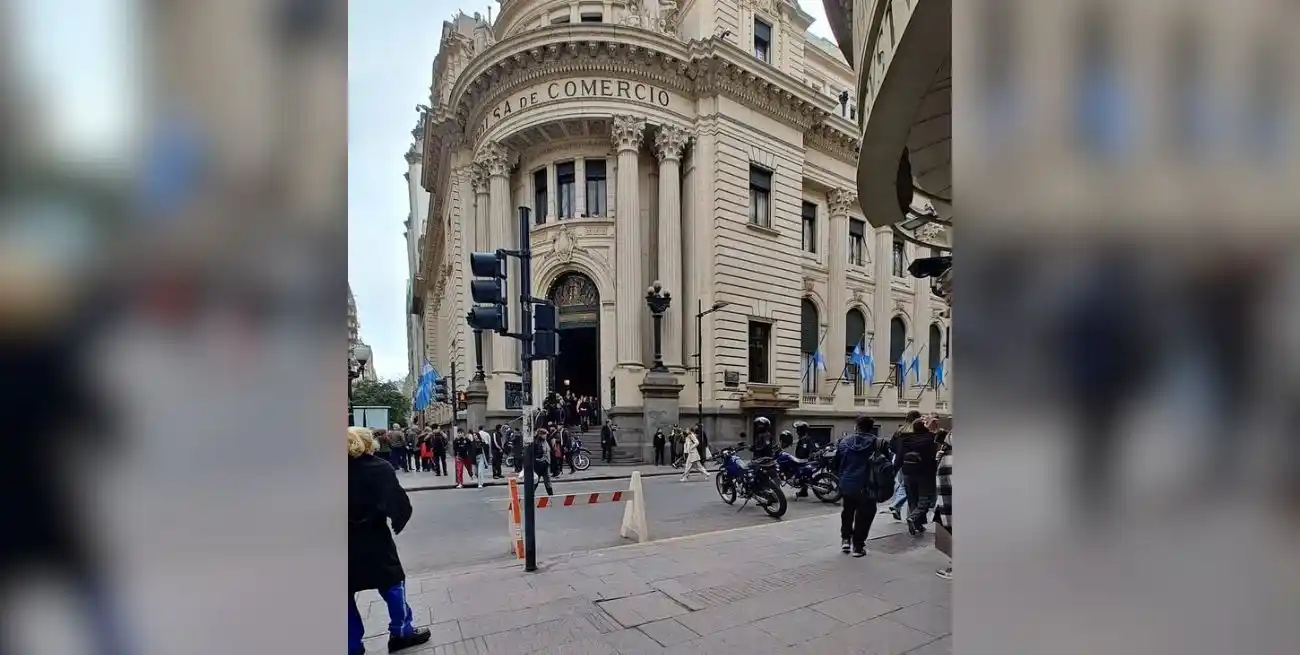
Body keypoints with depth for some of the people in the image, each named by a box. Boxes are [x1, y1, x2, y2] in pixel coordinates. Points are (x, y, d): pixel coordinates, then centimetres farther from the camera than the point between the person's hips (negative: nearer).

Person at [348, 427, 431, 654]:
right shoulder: (379, 468, -10)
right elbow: (399, 502, -14)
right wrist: (397, 523, 2)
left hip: (348, 541, 3)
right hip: (372, 539, -3)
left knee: (347, 595, 14)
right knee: (392, 583, 15)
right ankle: (401, 632, 24)